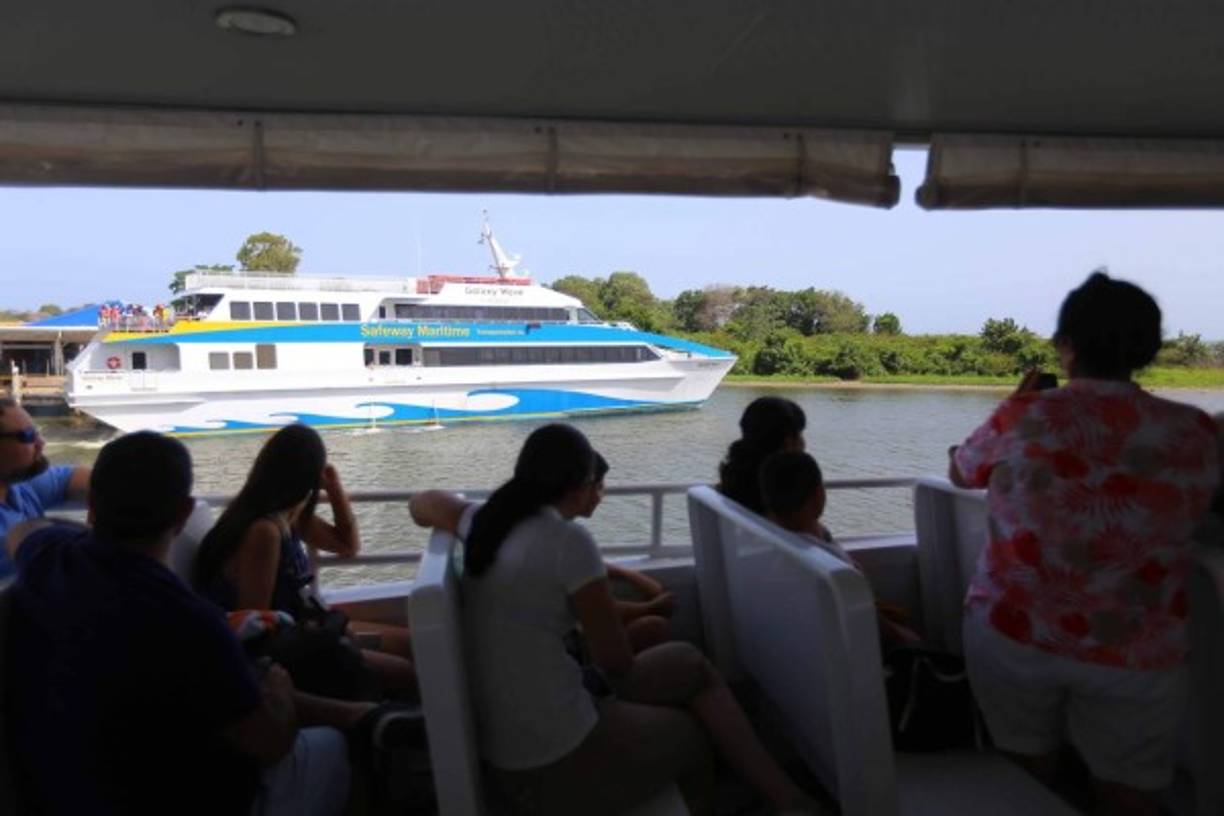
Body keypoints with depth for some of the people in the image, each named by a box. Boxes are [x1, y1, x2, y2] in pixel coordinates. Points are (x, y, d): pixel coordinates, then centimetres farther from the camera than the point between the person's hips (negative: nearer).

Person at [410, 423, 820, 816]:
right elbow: (616, 660, -11)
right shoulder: (568, 539, -21)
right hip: (558, 762, -7)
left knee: (689, 665, 15)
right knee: (690, 732, 22)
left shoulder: (486, 520, 1)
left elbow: (422, 504, 25)